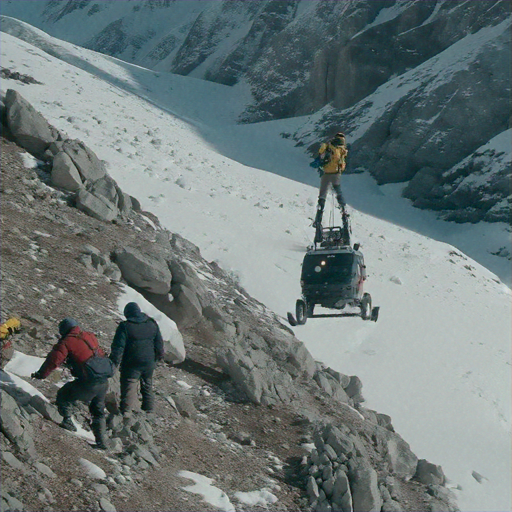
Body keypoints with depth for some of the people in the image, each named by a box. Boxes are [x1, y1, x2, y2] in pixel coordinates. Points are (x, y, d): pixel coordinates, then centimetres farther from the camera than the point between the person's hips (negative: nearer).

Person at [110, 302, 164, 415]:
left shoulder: (125, 327, -14)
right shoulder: (152, 324, 1)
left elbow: (118, 347, -17)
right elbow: (159, 343, 11)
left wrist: (114, 362, -13)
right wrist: (160, 355, 27)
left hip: (131, 365, -5)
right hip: (149, 363, 5)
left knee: (128, 388, -2)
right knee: (148, 386, 21)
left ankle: (126, 412, -10)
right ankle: (149, 409, 31)